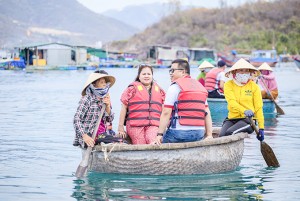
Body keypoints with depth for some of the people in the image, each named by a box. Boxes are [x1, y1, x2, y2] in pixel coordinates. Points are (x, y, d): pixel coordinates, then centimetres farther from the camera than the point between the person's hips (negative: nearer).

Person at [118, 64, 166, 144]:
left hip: (153, 126, 2)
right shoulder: (132, 88, 9)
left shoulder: (159, 90, 21)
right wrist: (121, 127, 3)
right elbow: (124, 108, 8)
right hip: (136, 126, -2)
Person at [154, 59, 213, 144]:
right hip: (199, 134, 7)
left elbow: (166, 113, -8)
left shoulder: (175, 86, -1)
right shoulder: (200, 87, 20)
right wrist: (209, 135, 12)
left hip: (180, 132, -6)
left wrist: (160, 134, -9)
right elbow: (207, 113, 15)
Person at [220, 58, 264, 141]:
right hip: (232, 118, 2)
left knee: (229, 132, -31)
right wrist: (244, 111, -31)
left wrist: (261, 127, -2)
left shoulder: (254, 86, 6)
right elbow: (232, 102, -11)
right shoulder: (228, 85, 5)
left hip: (248, 119, -2)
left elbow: (258, 108, 5)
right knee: (222, 135, -27)